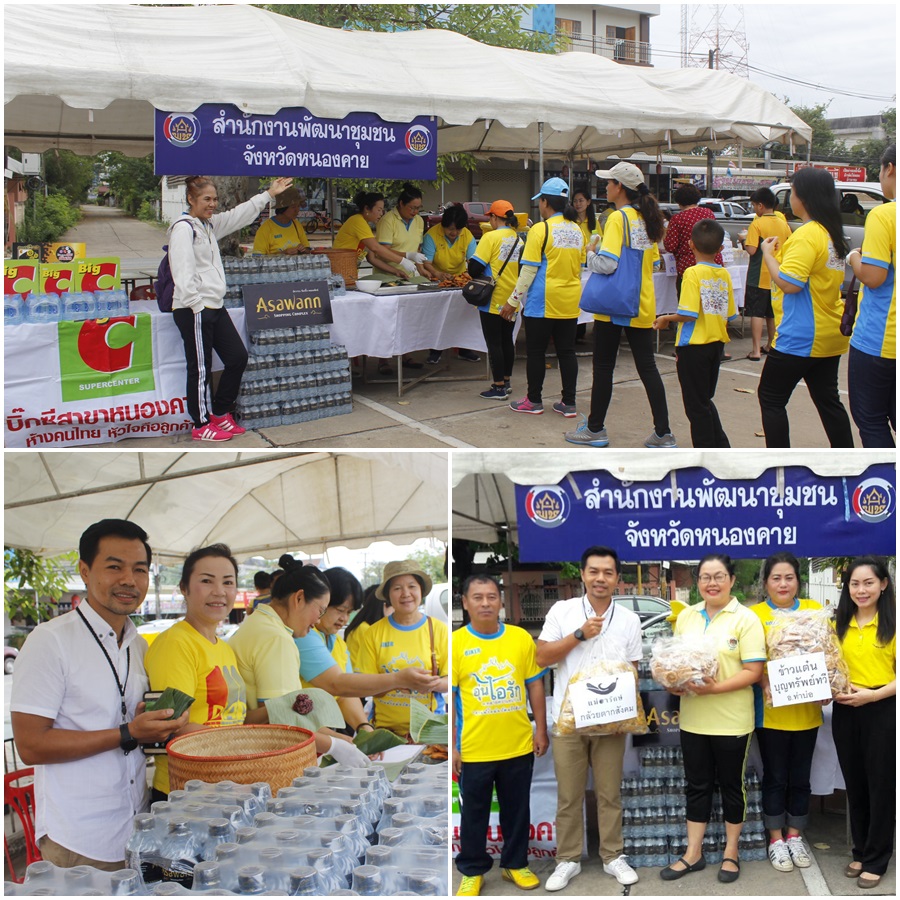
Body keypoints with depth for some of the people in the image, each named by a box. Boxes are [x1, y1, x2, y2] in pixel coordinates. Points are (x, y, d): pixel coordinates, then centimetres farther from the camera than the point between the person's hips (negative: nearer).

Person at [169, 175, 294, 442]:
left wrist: (269, 194, 28)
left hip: (215, 306, 10)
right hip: (193, 311, -10)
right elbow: (183, 273, -19)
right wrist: (197, 305, -21)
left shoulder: (210, 225, 16)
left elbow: (239, 215, 28)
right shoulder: (183, 228, -12)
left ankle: (220, 413, 26)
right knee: (201, 368, -1)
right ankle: (202, 426, 12)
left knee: (238, 357, 11)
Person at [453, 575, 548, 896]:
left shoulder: (521, 638, -2)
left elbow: (535, 686, 6)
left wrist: (541, 730, 5)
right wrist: (451, 745, -6)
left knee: (517, 810, 16)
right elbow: (448, 698, -5)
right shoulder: (455, 643, -8)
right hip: (474, 749, -2)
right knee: (473, 814, 12)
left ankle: (515, 864, 35)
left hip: (518, 746, 2)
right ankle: (473, 871, 28)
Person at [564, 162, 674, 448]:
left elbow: (607, 263, -22)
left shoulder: (617, 218, -14)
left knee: (603, 367, 5)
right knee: (647, 367, 8)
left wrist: (591, 253, -4)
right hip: (643, 306, 7)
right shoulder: (646, 218, 9)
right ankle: (663, 433, 7)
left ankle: (595, 429, 16)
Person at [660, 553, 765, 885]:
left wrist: (716, 688, -25)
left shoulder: (745, 619, -8)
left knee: (731, 785, 10)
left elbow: (753, 671, -13)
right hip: (692, 718, 4)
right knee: (697, 785, 12)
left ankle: (730, 853, 25)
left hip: (731, 720, -4)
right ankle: (693, 853, 22)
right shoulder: (686, 616, 7)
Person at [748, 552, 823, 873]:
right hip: (772, 710, -3)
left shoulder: (814, 609, 5)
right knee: (775, 777, 7)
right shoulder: (754, 614, -4)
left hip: (807, 709, 3)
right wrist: (765, 684, -22)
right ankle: (776, 839, 21)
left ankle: (795, 836, 28)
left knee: (800, 777, 13)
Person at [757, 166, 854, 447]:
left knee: (771, 398, 2)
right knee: (828, 399, 14)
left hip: (801, 338, -9)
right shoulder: (832, 232, 11)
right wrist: (781, 253, 11)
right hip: (830, 335, 9)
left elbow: (788, 283, -24)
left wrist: (768, 254, -11)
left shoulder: (807, 235, -19)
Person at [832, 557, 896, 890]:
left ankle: (876, 860, 17)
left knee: (880, 785, 5)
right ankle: (860, 852, 29)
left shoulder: (893, 623, -7)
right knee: (854, 784, 14)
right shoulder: (839, 625, 8)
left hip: (883, 712, -4)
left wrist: (872, 694, -20)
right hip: (845, 712, 5)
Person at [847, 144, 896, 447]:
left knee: (871, 420, 7)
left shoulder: (883, 214, -15)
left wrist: (855, 258, 1)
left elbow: (873, 276, -18)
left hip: (878, 340, -6)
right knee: (894, 417, 17)